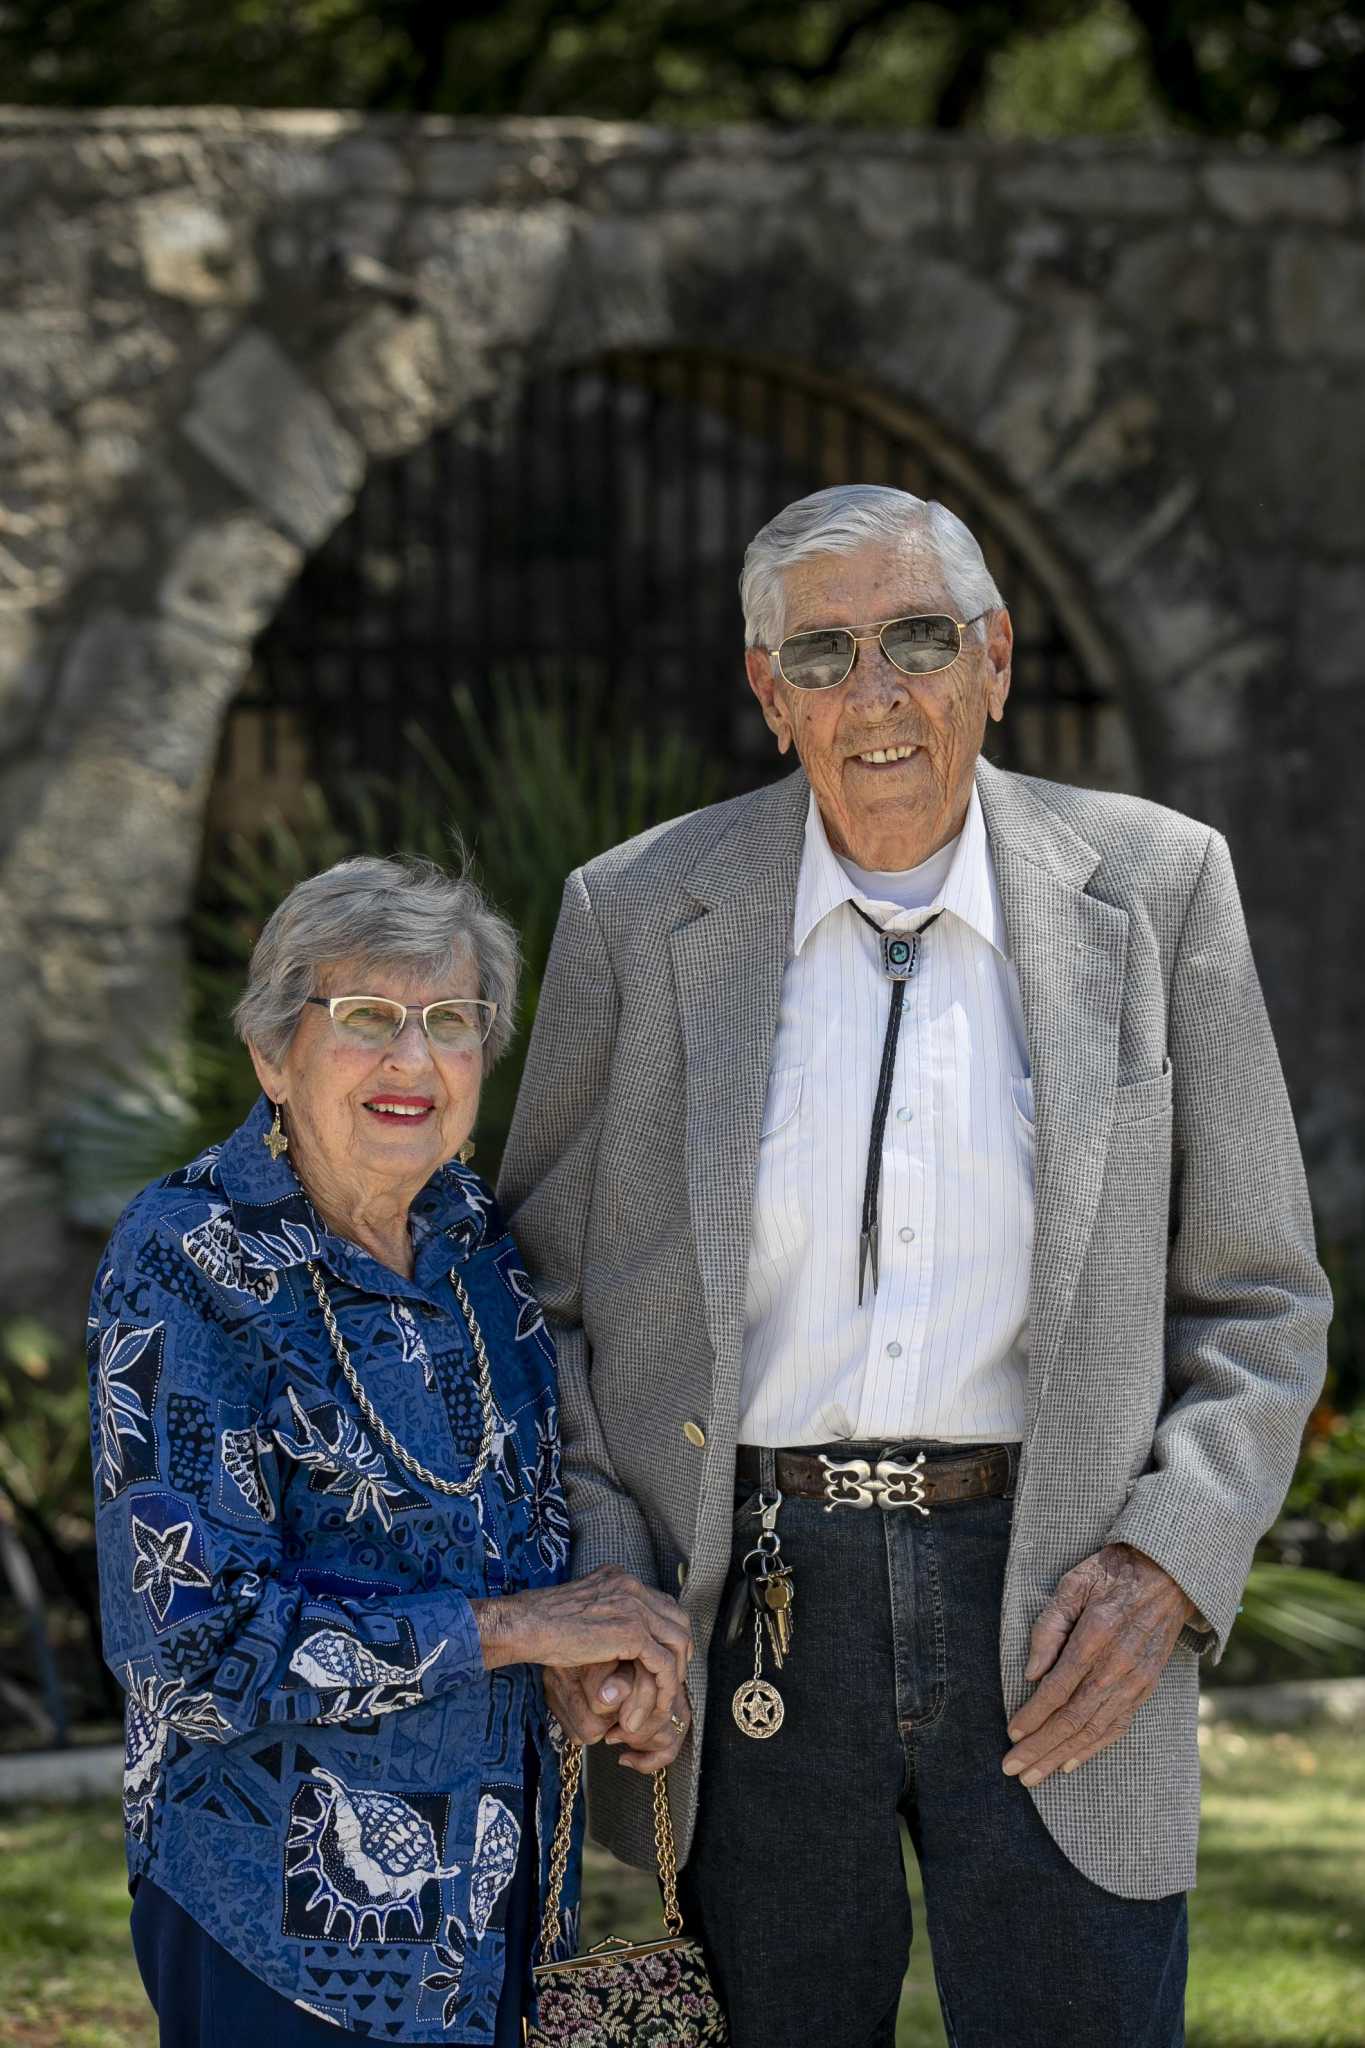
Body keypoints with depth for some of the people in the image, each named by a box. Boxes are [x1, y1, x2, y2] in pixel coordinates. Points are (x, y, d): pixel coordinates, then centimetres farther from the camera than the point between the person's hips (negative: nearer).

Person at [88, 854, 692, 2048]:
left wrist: (608, 1641, -3)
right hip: (288, 1911, -6)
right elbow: (197, 1641, -22)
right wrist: (512, 1628, -20)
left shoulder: (471, 1228, 2)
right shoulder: (187, 1266, -17)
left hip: (499, 1873, 6)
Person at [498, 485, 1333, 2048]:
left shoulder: (1155, 892, 1)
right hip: (744, 1625, 1)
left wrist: (1167, 1565, -10)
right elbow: (543, 1288, 9)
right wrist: (581, 1583, -5)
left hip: (1053, 1629, 0)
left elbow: (1256, 1298, 5)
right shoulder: (638, 915, 2)